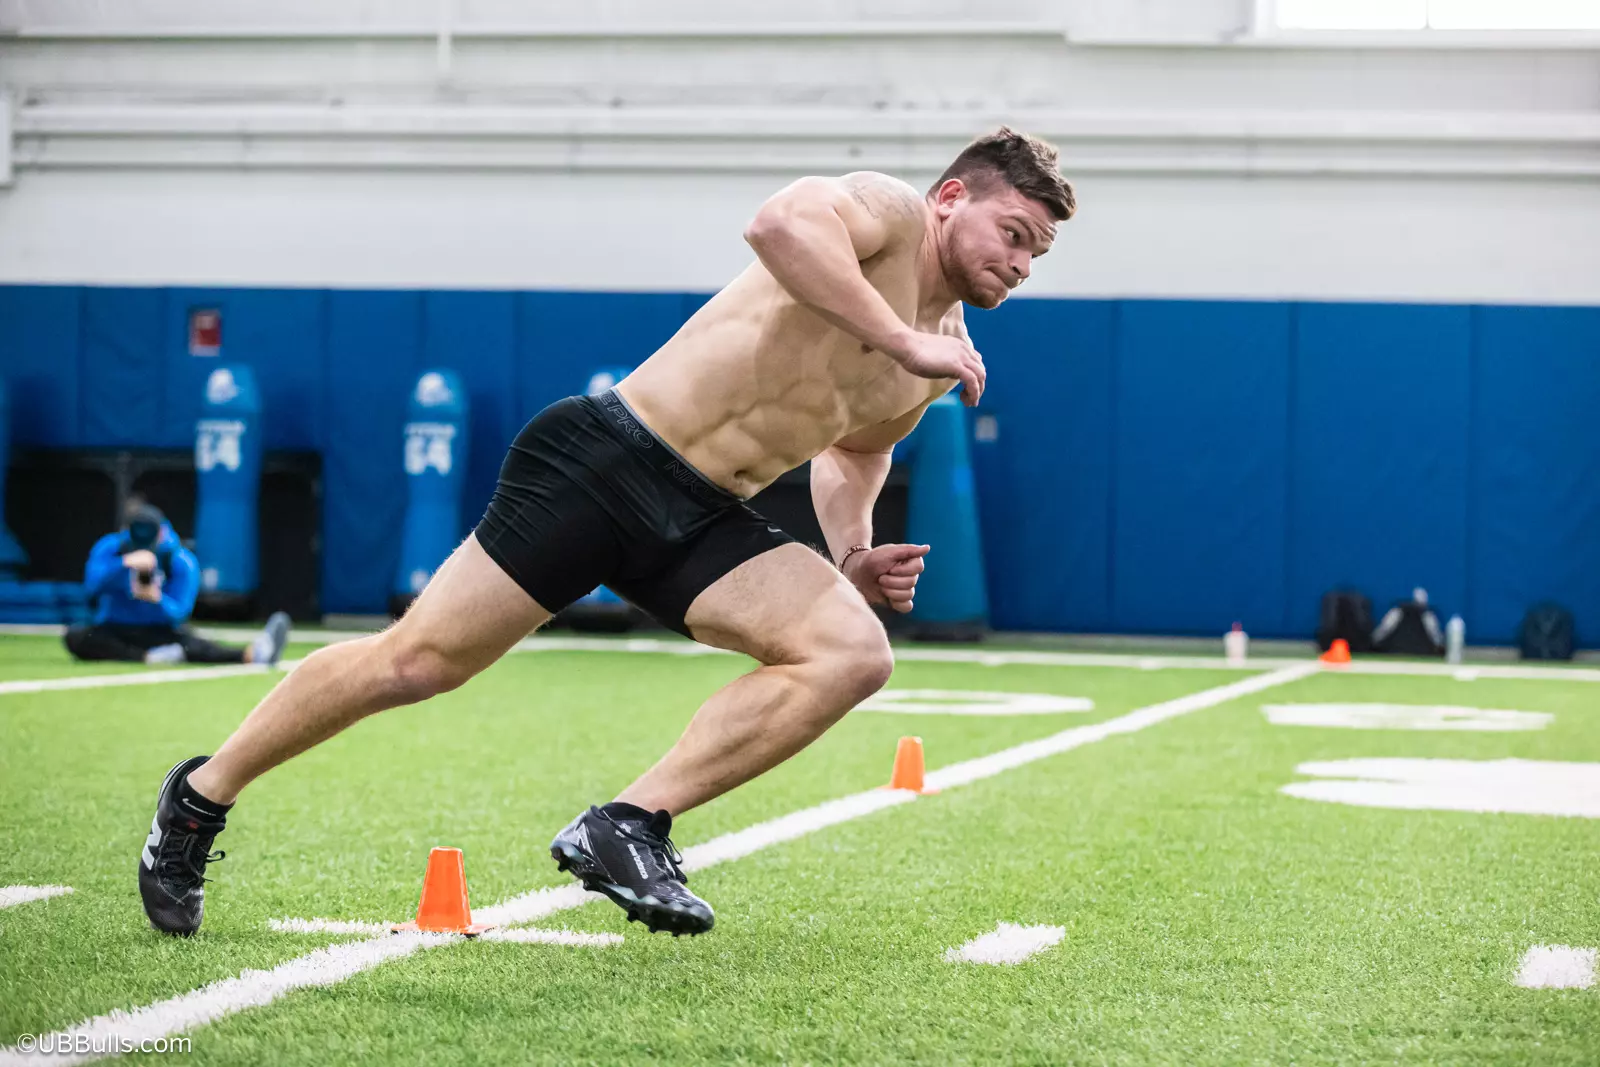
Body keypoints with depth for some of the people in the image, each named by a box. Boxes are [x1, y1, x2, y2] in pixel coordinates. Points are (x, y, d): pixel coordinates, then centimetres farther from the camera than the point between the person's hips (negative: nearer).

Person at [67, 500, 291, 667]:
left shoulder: (182, 562, -9)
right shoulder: (109, 548, -8)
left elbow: (179, 613, -14)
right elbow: (92, 584, -26)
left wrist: (157, 599, -36)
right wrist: (125, 563, -43)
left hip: (159, 632, -1)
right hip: (113, 630, 1)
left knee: (191, 643, -35)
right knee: (75, 637, -32)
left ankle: (252, 654, -60)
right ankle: (150, 658, -38)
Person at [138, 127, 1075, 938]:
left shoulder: (947, 367, 13)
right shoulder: (886, 211, -8)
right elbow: (780, 223, -32)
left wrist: (854, 555, 13)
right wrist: (900, 342, -29)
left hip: (703, 523, 7)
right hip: (603, 459, -7)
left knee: (855, 653, -16)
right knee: (417, 663, -5)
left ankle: (631, 827, -13)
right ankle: (203, 797, 16)